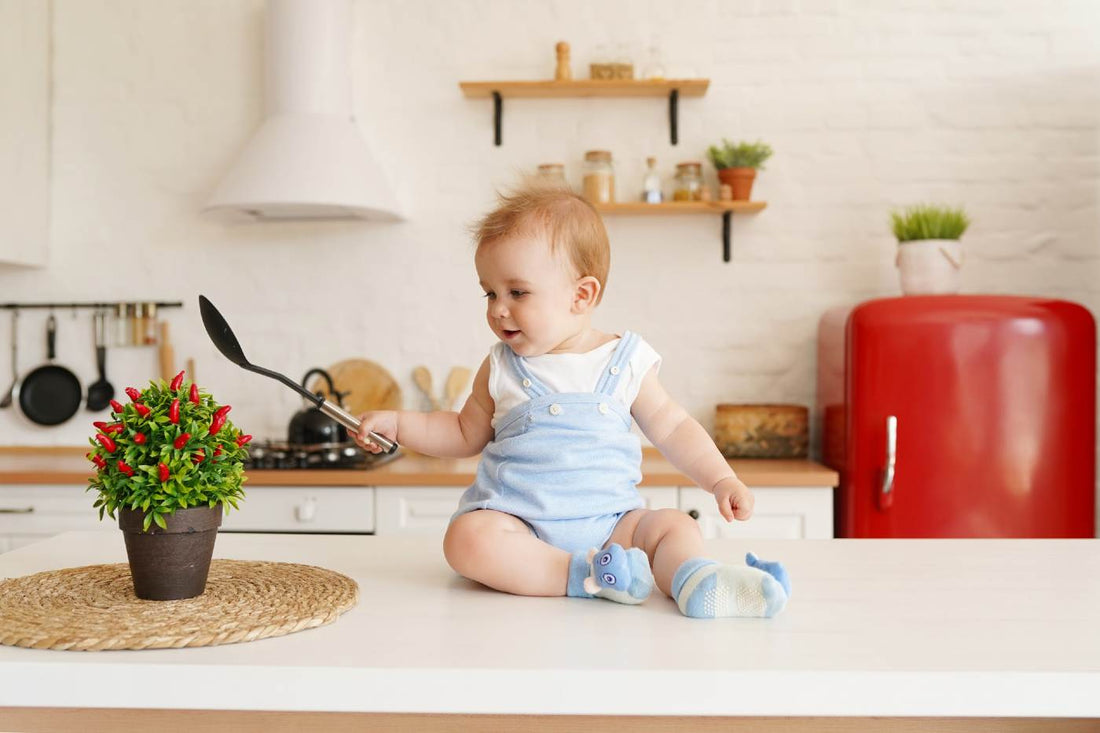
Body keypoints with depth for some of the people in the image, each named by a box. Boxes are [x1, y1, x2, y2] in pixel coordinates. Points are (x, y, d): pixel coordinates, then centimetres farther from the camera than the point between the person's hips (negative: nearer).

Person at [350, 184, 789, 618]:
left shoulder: (626, 362, 4)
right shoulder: (500, 369, 7)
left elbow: (672, 428, 12)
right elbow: (466, 435, 19)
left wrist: (721, 479, 2)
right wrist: (398, 424, 9)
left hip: (609, 522, 1)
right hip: (516, 522, 0)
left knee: (676, 526, -21)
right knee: (468, 536, -30)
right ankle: (585, 575, -34)